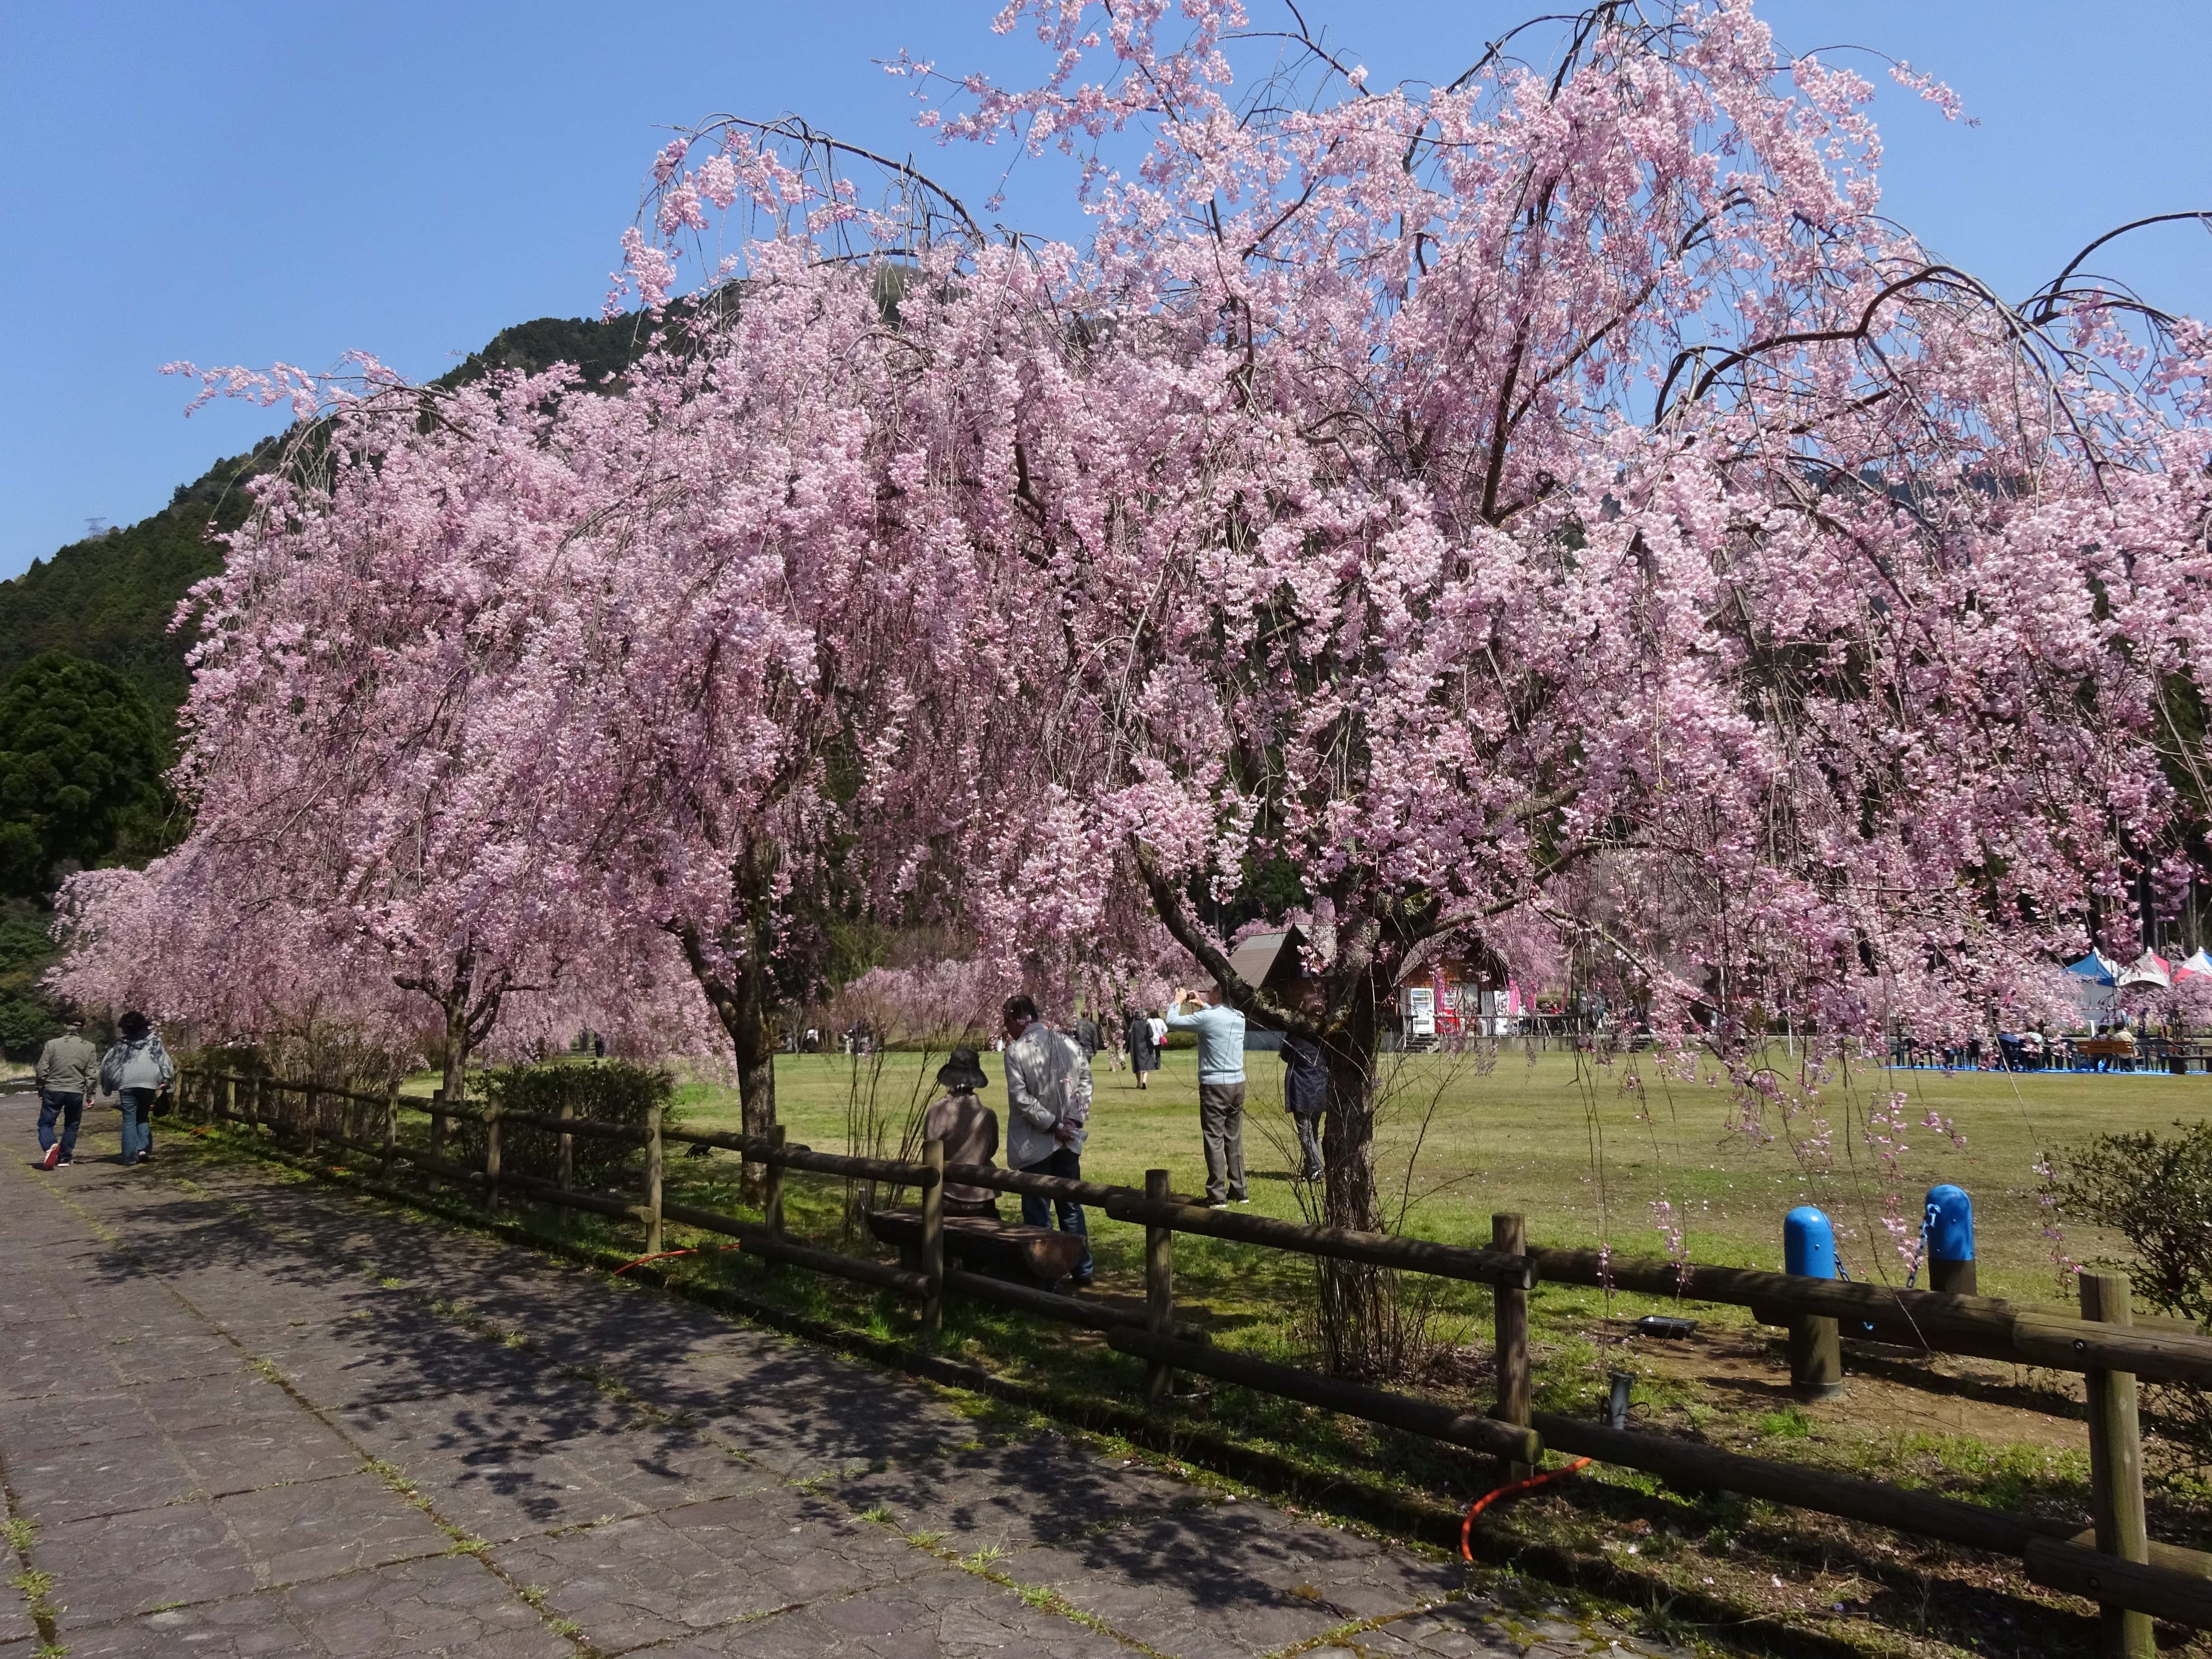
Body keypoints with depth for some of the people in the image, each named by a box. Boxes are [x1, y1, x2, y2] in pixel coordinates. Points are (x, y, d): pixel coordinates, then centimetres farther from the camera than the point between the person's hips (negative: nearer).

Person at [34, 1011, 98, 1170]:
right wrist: (91, 1094, 8)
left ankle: (50, 1146, -19)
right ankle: (64, 1157, 15)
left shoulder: (52, 1044, -4)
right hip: (76, 1092, 1)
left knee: (45, 1123, 8)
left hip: (53, 1090, -1)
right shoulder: (89, 1048, -1)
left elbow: (42, 1069, -2)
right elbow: (92, 1074, -1)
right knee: (71, 1126, 16)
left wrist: (41, 1089, 11)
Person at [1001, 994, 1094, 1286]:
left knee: (1038, 1212, 6)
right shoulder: (1069, 1043, 1)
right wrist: (1074, 1120, 0)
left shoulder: (1016, 1051, -13)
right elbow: (1085, 1081, 4)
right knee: (1071, 1207, 16)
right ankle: (1082, 1271, 21)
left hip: (1035, 1144, -5)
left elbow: (1021, 1097, -18)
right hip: (1069, 1141, 5)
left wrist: (1053, 1125, -12)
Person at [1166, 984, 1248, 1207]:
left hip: (1214, 1086, -6)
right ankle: (1239, 1191, 20)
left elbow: (1172, 1022, -7)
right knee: (1234, 1140, 14)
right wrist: (1204, 1005, 32)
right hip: (1237, 1084, 7)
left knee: (1214, 1140, -2)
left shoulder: (1207, 1017, -16)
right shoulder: (1239, 1018, 5)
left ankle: (1217, 1195, -2)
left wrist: (1178, 1002, 9)